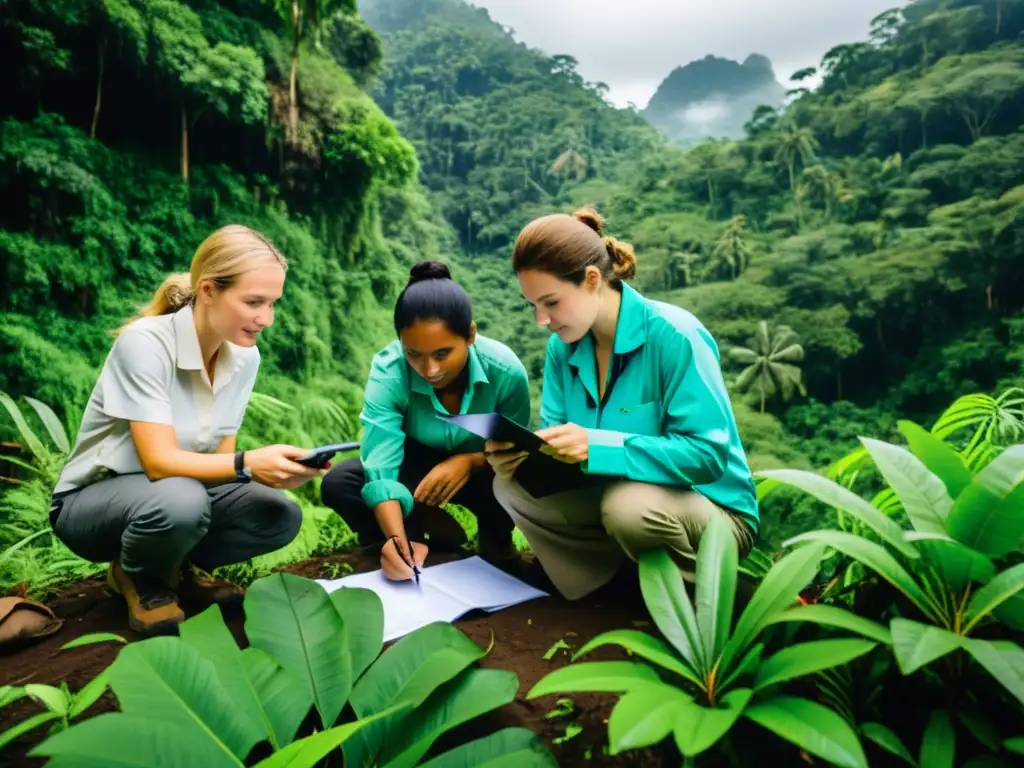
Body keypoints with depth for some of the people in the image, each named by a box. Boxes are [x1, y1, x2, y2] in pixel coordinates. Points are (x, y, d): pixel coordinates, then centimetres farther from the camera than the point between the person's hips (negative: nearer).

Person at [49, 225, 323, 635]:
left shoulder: (244, 357, -9)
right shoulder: (145, 342, -27)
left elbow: (219, 455, -7)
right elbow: (160, 462, -31)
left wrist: (270, 468, -28)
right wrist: (250, 464, -45)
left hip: (176, 493, 5)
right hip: (92, 501, -5)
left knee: (281, 517, -17)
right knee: (181, 501, -37)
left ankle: (173, 566, 8)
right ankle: (139, 580, -3)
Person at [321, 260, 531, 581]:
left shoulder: (506, 370, -28)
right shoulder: (388, 370, -30)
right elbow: (381, 467, -35)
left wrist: (470, 461, -35)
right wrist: (397, 538, -49)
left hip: (481, 468, 0)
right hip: (418, 464, 1)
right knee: (338, 484, -24)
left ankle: (495, 536, 1)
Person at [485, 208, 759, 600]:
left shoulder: (673, 336, -24)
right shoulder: (563, 346, -4)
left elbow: (708, 455, -29)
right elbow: (558, 443, 0)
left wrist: (597, 446, -37)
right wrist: (522, 451, -24)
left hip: (713, 510, -6)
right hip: (615, 495, 6)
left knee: (628, 504, -37)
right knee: (512, 484, -8)